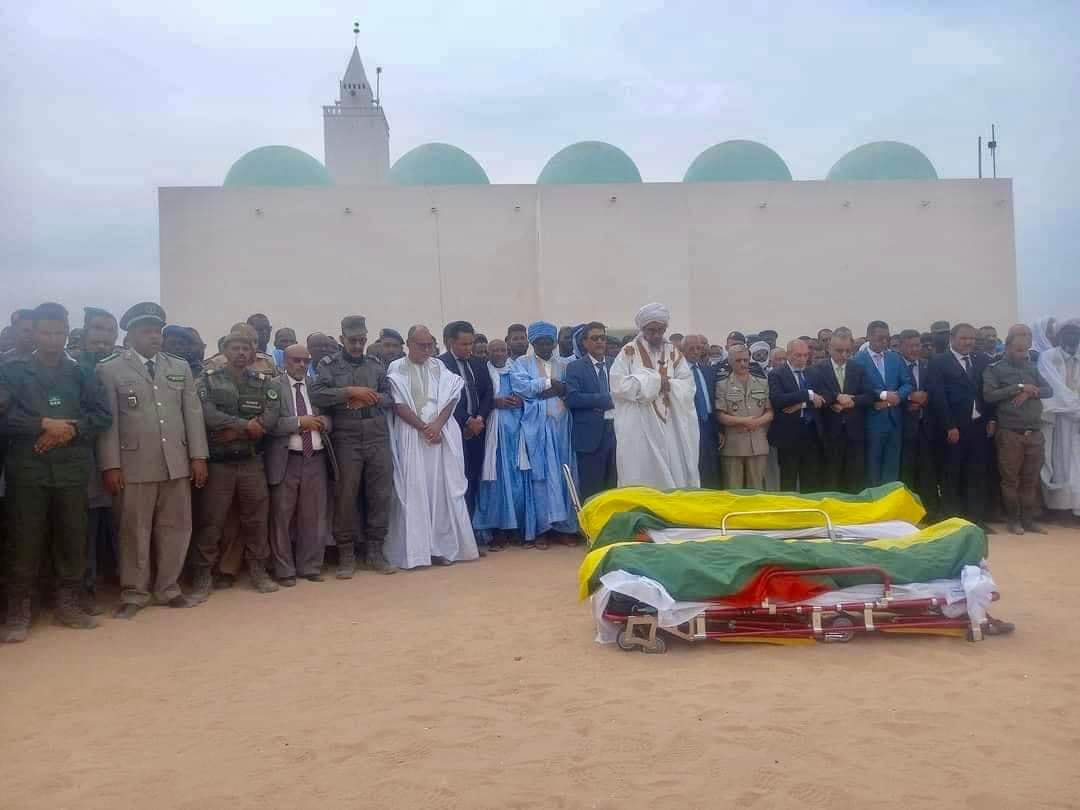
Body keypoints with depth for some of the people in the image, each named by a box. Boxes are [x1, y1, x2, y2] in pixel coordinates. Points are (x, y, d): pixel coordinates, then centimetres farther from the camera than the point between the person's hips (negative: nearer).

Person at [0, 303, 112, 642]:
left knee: (73, 539, 5)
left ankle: (68, 603, 17)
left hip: (72, 469, 2)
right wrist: (44, 425, -12)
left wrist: (70, 429, -9)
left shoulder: (80, 373, 11)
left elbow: (103, 415, 5)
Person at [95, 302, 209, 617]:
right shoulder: (110, 369, 1)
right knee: (134, 531, 4)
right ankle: (134, 594, 17)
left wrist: (198, 456, 3)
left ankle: (168, 589, 22)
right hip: (133, 465, -3)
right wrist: (111, 465, -9)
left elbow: (193, 414, 10)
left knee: (175, 528, 8)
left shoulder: (180, 367, 13)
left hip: (177, 463, 4)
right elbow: (107, 420, -3)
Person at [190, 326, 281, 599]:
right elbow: (207, 414, -15)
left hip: (252, 462, 2)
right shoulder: (207, 380, 2)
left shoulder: (263, 382, 9)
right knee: (211, 522, 1)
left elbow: (272, 415, -7)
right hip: (218, 462, -2)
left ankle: (258, 570, 19)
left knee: (256, 518, 8)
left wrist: (236, 432, -16)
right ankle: (204, 575, 11)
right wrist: (246, 425, -17)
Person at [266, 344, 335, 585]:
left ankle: (310, 567, 21)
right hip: (286, 460, -4)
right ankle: (285, 570, 14)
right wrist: (299, 422, -18)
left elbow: (330, 421, 16)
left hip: (316, 459, 4)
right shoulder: (272, 387, -2)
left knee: (314, 517, 9)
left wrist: (323, 422, -7)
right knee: (282, 517, 2)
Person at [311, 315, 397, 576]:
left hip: (378, 438, 3)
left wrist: (371, 398, -8)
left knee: (380, 495, 5)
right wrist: (349, 391, -17)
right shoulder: (328, 364, 4)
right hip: (346, 440, -3)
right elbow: (316, 395, -11)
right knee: (345, 497, 0)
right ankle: (346, 554, 13)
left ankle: (375, 551, 17)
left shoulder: (376, 365, 14)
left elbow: (390, 399, 11)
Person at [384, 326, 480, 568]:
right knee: (414, 490, -3)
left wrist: (437, 425, -13)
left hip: (440, 435, 3)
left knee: (441, 489, 2)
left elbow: (450, 398, 2)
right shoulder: (397, 369, 1)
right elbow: (399, 405, -6)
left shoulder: (438, 367, 10)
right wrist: (424, 428, -12)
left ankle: (441, 547, 8)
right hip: (412, 436, -3)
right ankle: (414, 550, 1)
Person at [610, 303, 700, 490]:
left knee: (672, 478, 3)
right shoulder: (629, 352, 1)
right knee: (641, 480, -2)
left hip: (669, 429, 3)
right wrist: (656, 380, -9)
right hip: (638, 429, -3)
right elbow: (618, 385, -11)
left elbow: (689, 387, 3)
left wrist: (667, 384, -15)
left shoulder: (674, 354, 10)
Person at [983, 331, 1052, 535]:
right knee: (1010, 479, 2)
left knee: (1031, 479, 8)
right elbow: (989, 395, -12)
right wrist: (1019, 387, -13)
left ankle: (1028, 519, 17)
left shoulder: (1032, 368, 14)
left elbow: (1049, 390, 8)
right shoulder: (994, 369, 0)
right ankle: (1013, 520, 12)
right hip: (1009, 433, -4)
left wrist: (1030, 393, -10)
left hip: (1035, 432, 4)